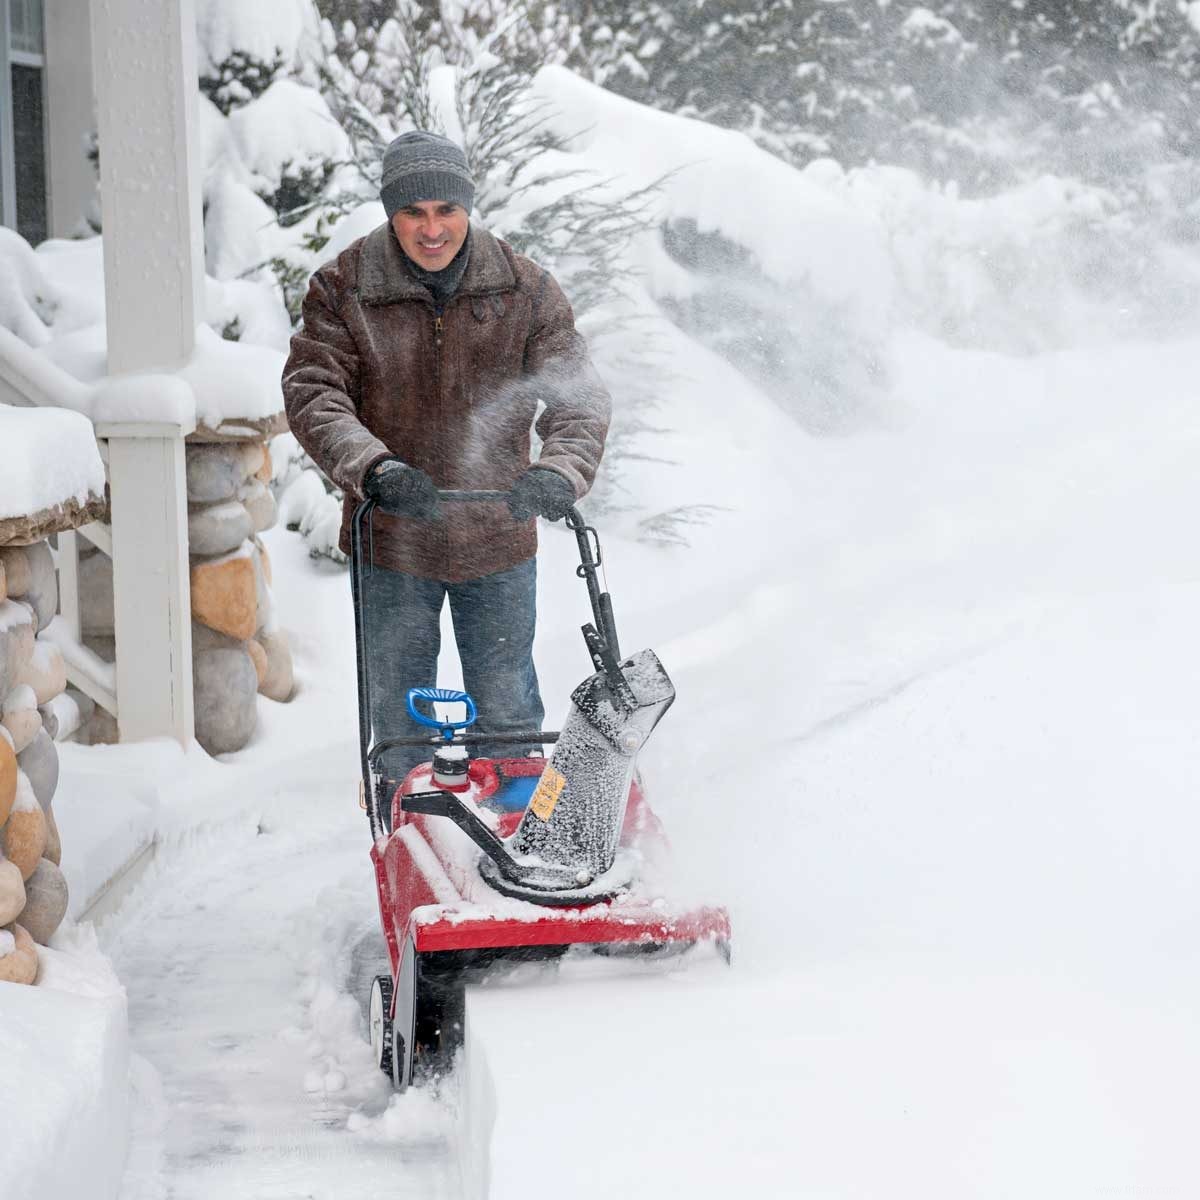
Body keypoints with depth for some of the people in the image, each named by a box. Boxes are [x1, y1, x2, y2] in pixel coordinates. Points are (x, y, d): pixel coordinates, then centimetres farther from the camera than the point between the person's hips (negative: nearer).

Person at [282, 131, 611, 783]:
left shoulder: (525, 289, -4)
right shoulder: (343, 289, -6)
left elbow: (578, 392, -8)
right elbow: (311, 393, -13)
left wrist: (559, 470, -30)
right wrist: (373, 467, -32)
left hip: (498, 539, 1)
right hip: (391, 540, 0)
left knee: (508, 715, 11)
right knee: (398, 717, 10)